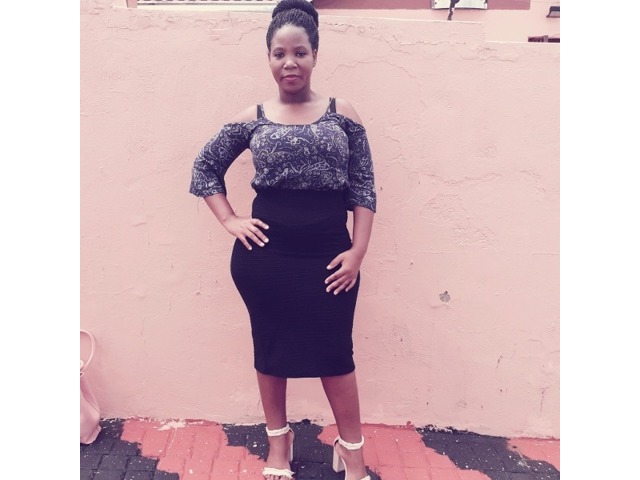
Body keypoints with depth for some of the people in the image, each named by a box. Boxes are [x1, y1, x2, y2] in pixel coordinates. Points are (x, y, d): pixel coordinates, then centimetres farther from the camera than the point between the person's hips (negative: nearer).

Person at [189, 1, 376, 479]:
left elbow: (363, 187, 1)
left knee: (335, 352, 7)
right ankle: (279, 439, 37)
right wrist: (231, 221, 0)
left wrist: (358, 251, -8)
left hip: (328, 253, -1)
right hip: (265, 253, 1)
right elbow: (205, 168, 12)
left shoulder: (343, 114, 2)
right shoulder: (252, 119, 3)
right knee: (270, 348, 14)